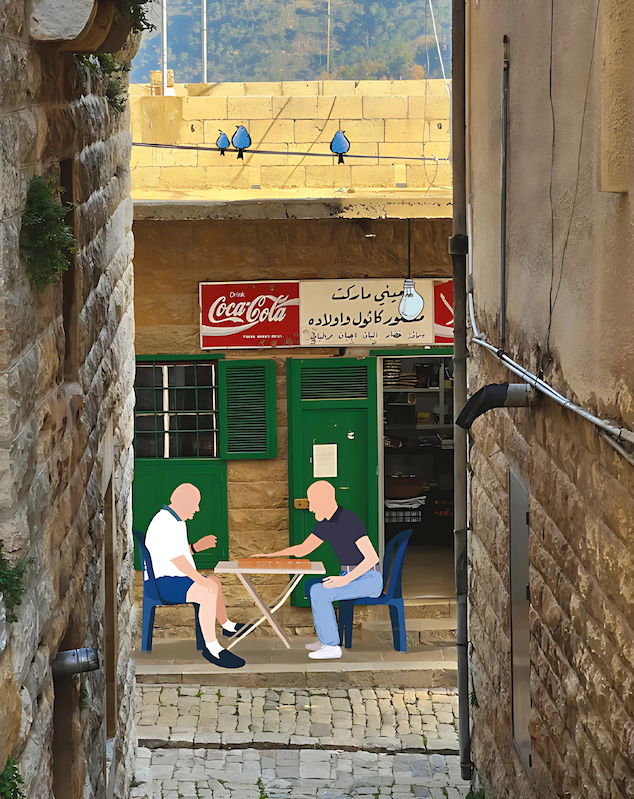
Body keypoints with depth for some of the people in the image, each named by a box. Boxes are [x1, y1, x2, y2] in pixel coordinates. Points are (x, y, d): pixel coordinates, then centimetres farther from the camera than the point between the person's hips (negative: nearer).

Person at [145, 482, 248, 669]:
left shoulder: (176, 522, 14)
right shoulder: (164, 525, -21)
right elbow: (176, 559, -28)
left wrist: (197, 546, 12)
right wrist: (201, 580, -31)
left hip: (179, 579, 12)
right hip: (166, 584, -12)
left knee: (215, 583, 29)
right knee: (208, 593, -31)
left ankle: (227, 625, 50)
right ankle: (212, 647, -29)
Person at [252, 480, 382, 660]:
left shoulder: (350, 521, -22)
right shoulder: (325, 524, 7)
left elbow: (372, 558, -26)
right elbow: (302, 550, 19)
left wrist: (345, 579, -29)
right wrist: (270, 555, 9)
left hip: (369, 579, -9)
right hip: (351, 577, 9)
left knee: (319, 592, -21)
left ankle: (331, 645, -12)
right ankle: (325, 640, 7)